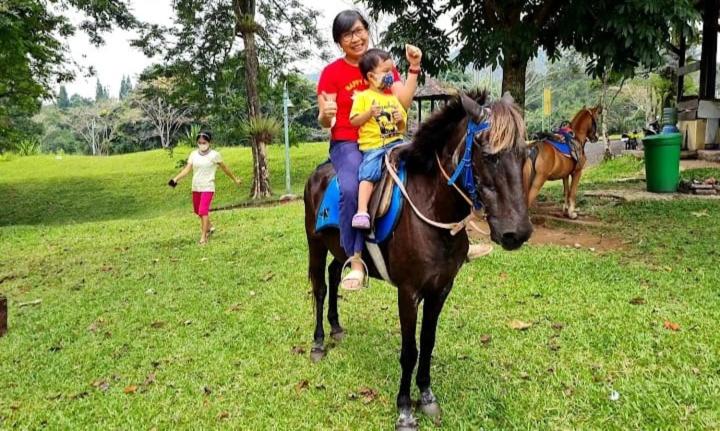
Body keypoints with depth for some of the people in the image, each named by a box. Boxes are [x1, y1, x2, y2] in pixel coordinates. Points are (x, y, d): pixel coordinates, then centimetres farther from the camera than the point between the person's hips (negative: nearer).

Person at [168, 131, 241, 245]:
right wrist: (176, 179, -18)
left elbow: (224, 168, 2)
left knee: (203, 211, -14)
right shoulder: (193, 154, 3)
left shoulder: (214, 155, -8)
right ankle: (209, 226, 42)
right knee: (197, 211, 17)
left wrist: (234, 179, 11)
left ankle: (203, 236, -7)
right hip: (196, 187, 5)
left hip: (208, 187, -5)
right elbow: (187, 169, -4)